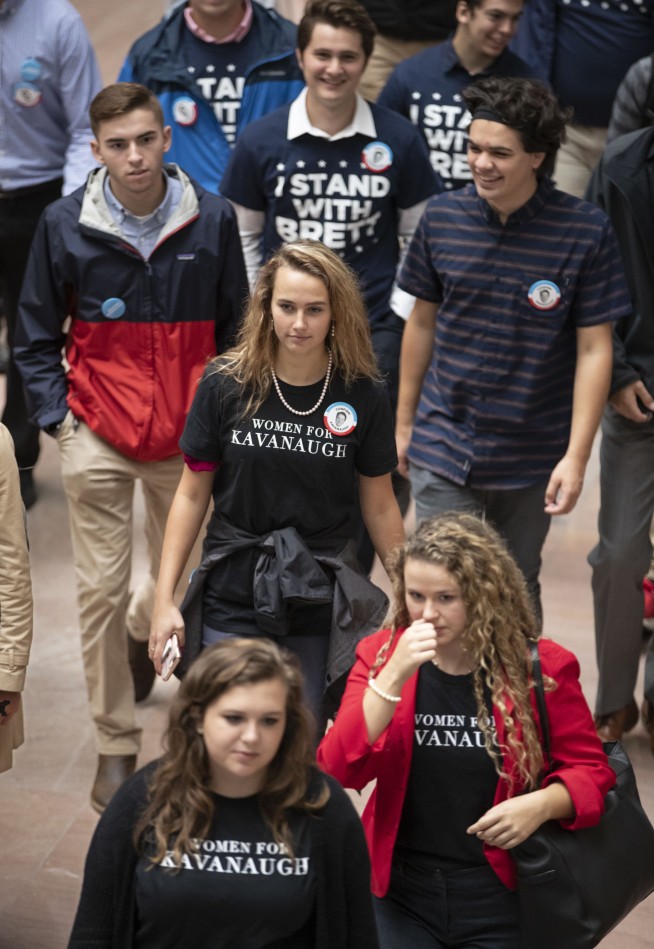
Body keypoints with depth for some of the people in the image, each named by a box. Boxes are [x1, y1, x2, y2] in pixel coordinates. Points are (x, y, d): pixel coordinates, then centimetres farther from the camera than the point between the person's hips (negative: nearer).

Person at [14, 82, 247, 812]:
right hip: (98, 438, -1)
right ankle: (115, 747, 14)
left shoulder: (211, 220, -5)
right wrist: (57, 419, -3)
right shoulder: (65, 225, -6)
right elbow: (36, 339, 5)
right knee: (102, 590, 1)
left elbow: (234, 327, 7)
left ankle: (141, 639, 50)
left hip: (188, 436, 1)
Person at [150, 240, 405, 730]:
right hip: (232, 604, 0)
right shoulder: (226, 385, -4)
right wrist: (164, 598, 0)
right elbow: (192, 495, 2)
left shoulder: (364, 396, -3)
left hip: (321, 611, 0)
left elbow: (380, 506, 6)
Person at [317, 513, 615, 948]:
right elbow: (338, 771, -12)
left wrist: (542, 805, -20)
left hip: (500, 899, -1)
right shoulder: (380, 653, -2)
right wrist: (394, 675, -23)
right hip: (400, 892, 1)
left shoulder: (541, 667, -7)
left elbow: (591, 772, 1)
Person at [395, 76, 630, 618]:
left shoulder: (586, 232, -12)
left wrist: (576, 457, -13)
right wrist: (404, 423, 13)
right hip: (443, 449, 1)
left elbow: (594, 350, -9)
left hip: (532, 458, -1)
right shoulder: (443, 218, -3)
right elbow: (423, 323, 8)